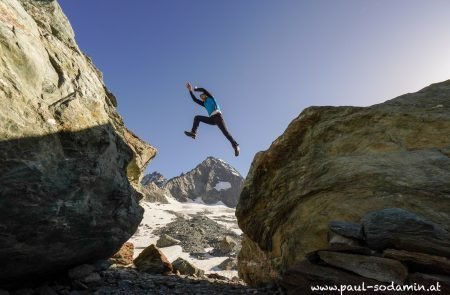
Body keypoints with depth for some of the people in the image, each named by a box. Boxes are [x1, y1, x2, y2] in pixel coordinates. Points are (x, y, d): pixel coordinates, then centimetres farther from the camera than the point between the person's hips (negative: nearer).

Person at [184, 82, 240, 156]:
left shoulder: (210, 98, 18)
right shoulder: (204, 103, 31)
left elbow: (203, 90, 9)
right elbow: (195, 99, 31)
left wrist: (195, 89, 24)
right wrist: (190, 90, 30)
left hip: (217, 116, -7)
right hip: (212, 119, 7)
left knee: (225, 131, -22)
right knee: (197, 118, 3)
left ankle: (235, 145, -28)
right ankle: (193, 133, -14)